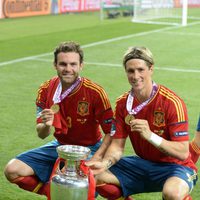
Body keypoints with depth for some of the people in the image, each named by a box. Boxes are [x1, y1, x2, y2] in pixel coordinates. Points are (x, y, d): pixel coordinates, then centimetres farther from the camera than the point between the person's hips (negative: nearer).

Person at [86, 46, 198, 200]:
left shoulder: (172, 102, -20)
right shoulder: (123, 103, -2)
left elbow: (183, 153, -23)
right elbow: (117, 145, -2)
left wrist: (150, 135, -36)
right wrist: (105, 163, -23)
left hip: (175, 166, -5)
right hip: (143, 163, 5)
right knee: (96, 177, -9)